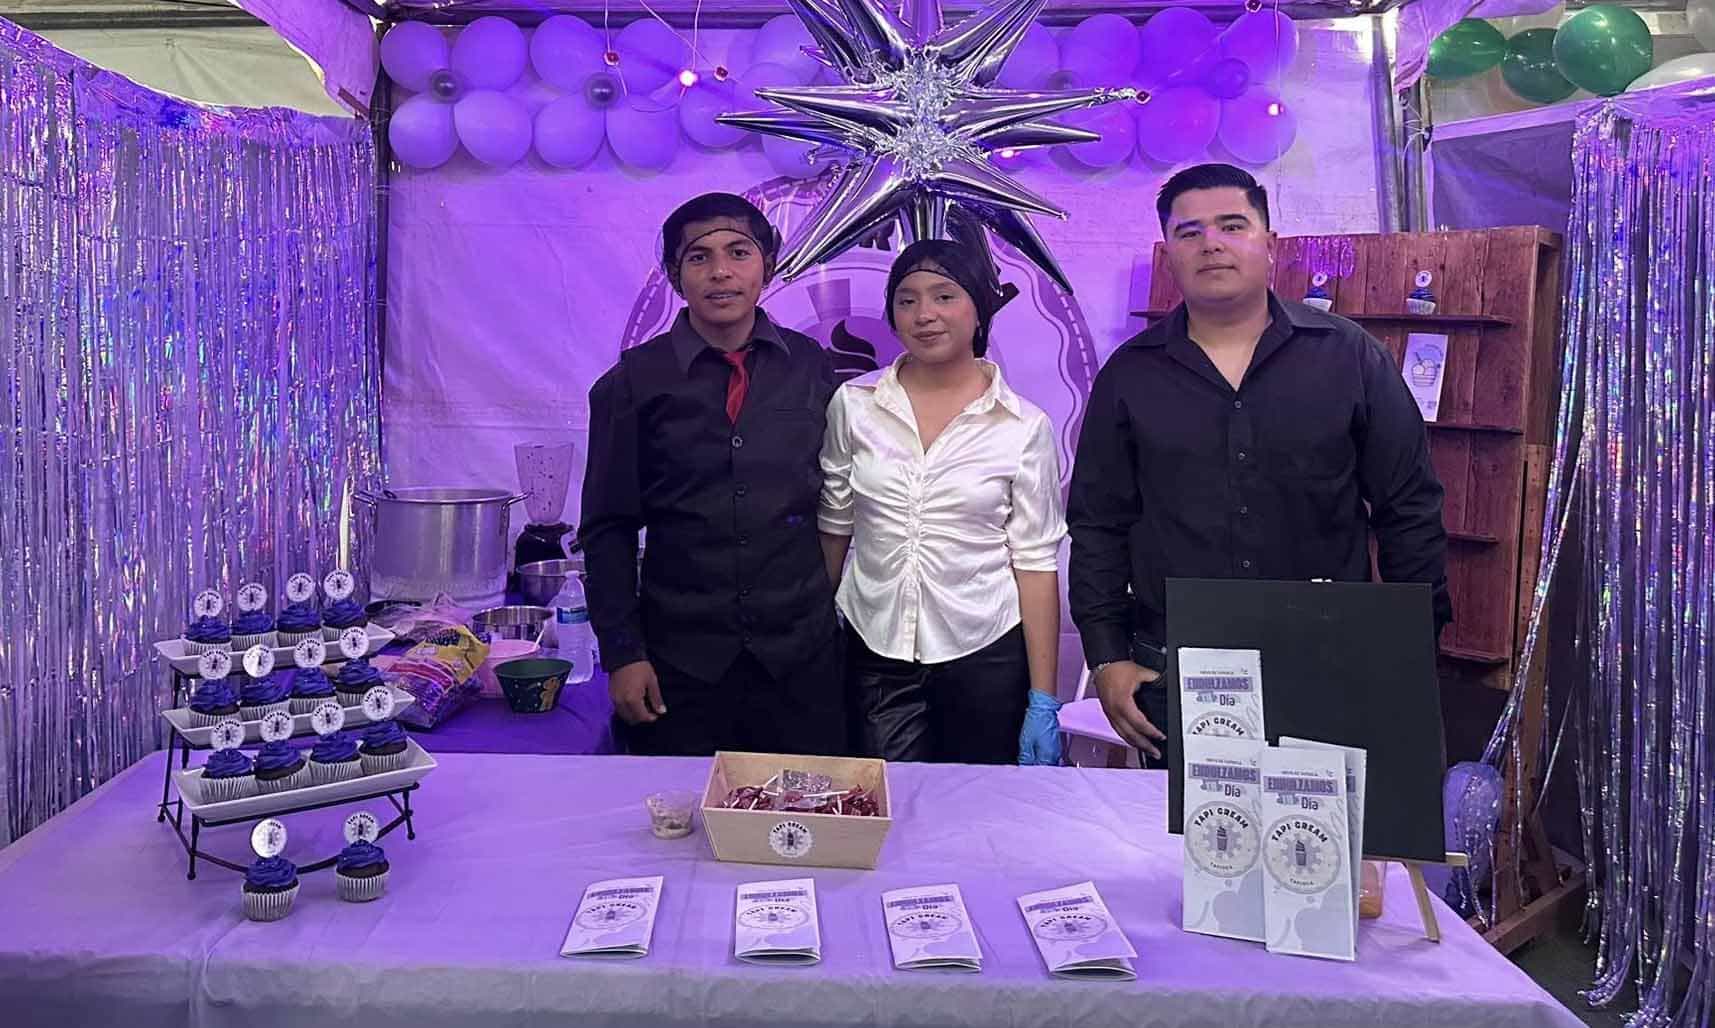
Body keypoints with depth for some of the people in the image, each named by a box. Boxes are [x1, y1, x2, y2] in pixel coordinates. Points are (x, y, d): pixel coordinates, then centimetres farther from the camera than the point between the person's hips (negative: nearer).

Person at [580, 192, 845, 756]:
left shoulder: (812, 368, 4)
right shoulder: (633, 383, -1)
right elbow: (609, 530, 1)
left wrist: (828, 609, 9)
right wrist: (622, 654, -3)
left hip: (803, 654, 1)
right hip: (681, 661, -1)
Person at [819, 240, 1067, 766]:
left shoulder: (1025, 426, -4)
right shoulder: (853, 404, 1)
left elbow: (1036, 562, -4)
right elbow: (833, 526, 9)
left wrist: (1043, 699, -5)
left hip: (985, 655, -1)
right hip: (875, 654, 1)